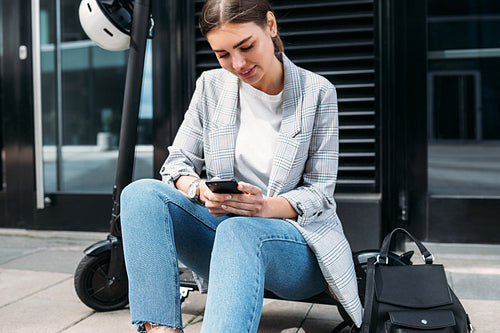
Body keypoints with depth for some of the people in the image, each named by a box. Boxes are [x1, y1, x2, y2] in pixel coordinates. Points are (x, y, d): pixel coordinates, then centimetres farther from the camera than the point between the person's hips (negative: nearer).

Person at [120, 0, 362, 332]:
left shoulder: (317, 93, -5)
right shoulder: (211, 86, 4)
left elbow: (320, 191, -5)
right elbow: (178, 162, 5)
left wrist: (266, 206, -26)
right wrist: (200, 190, -19)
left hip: (297, 237, -3)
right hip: (226, 232, 4)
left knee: (239, 230, -38)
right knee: (142, 194, -21)